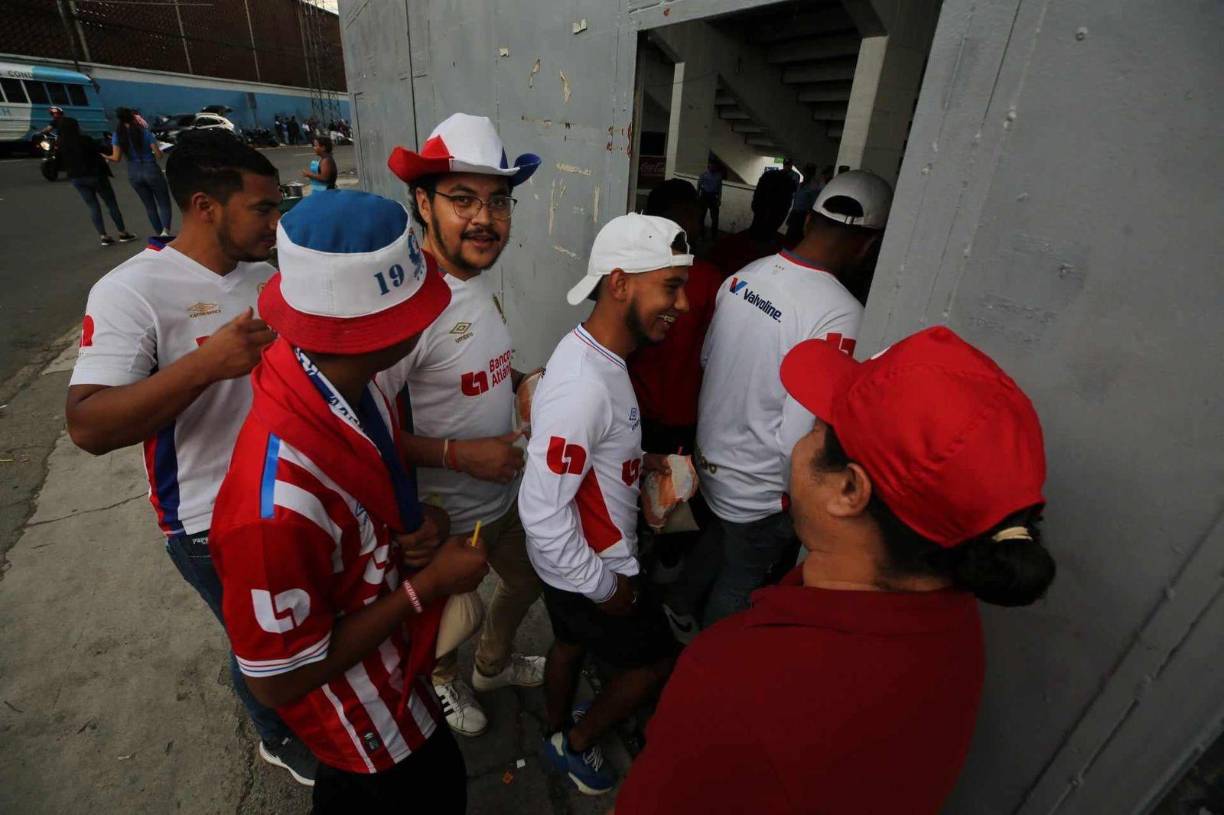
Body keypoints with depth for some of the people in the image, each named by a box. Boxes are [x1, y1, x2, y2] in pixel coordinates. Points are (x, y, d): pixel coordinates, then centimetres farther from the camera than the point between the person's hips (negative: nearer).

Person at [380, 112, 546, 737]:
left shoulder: (480, 285, 0)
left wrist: (525, 381, -3)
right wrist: (458, 453, -30)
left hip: (505, 495, 8)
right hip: (443, 520, -8)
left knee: (527, 580, 30)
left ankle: (493, 663, 60)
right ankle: (445, 680, 58)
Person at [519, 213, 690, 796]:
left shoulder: (593, 353, -3)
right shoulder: (585, 385, -35)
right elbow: (542, 512, -31)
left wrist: (640, 461, 1)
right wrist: (603, 588, -18)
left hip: (576, 563, 8)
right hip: (589, 573, -8)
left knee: (570, 642, 29)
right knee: (657, 662, 14)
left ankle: (557, 728, 55)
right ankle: (576, 741, 37)